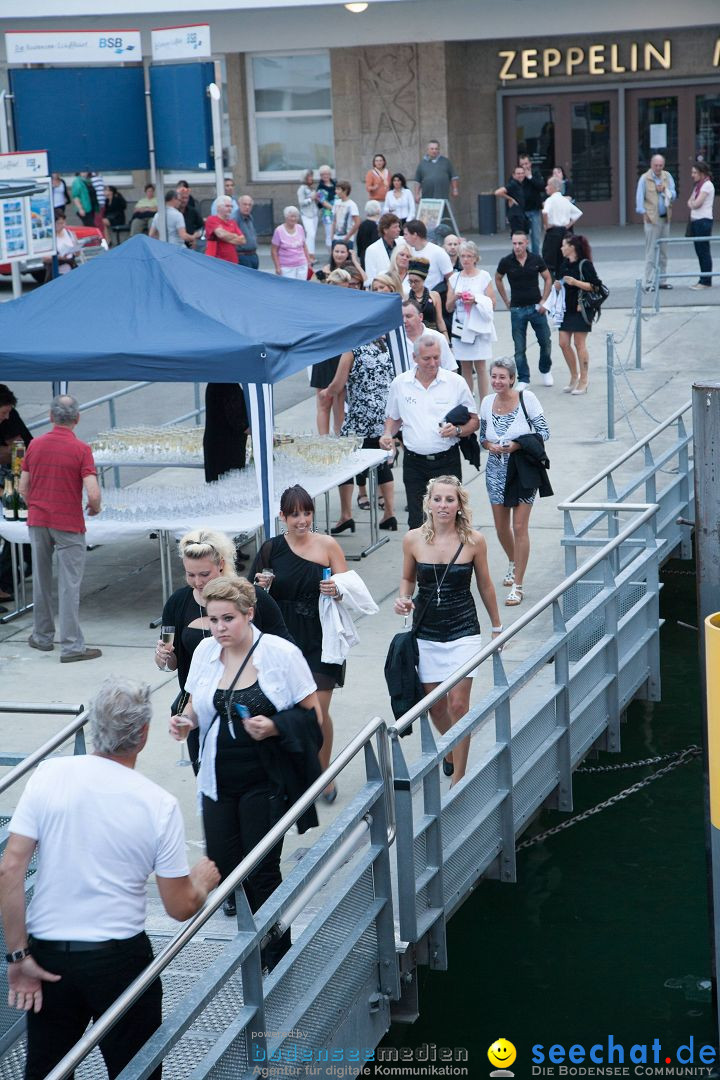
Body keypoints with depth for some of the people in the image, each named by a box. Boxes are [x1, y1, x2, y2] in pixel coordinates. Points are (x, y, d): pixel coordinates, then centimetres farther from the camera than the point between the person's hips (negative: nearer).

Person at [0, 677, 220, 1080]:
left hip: (48, 957, 2)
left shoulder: (49, 775, -7)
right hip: (120, 959, -2)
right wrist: (203, 882, 18)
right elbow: (180, 908, -5)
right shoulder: (160, 805, -10)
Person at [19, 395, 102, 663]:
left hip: (37, 522, 4)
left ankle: (42, 636, 26)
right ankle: (71, 646, -2)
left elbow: (23, 489, 4)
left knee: (41, 580, 16)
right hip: (69, 525, -4)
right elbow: (93, 494, -20)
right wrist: (95, 509, 2)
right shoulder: (81, 449, -13)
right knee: (69, 585, -2)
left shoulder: (35, 445, 0)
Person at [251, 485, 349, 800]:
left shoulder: (327, 545, -3)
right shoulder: (272, 549, 3)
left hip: (321, 638, -2)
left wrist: (337, 591, -21)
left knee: (319, 711, -5)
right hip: (286, 638, 2)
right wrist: (263, 587, -10)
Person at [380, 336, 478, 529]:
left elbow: (474, 421, 5)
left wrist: (457, 430, -14)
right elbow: (393, 418, 19)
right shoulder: (399, 383, 4)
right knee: (416, 523, 1)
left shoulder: (456, 382, -1)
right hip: (414, 463, 2)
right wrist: (388, 434, -1)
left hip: (447, 461, -2)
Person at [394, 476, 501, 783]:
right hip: (426, 633, 2)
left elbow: (485, 585, 5)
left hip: (463, 632, -2)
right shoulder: (413, 540, -5)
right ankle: (451, 748, 43)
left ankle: (458, 778, 4)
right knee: (434, 704, 11)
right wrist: (403, 600, -9)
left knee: (458, 704, -7)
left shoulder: (474, 541, -8)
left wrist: (496, 626, 14)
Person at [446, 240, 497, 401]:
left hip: (479, 326, -3)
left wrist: (476, 300, -15)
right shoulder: (454, 278, 10)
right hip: (460, 326, 3)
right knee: (465, 367, 4)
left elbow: (492, 303, 0)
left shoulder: (484, 276, 2)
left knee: (480, 366, -5)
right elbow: (449, 308, 11)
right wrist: (455, 298, -8)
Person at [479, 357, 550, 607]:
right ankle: (513, 563, 45)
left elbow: (543, 432, -9)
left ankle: (518, 586, 0)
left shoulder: (526, 398, -12)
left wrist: (517, 445, -20)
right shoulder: (487, 402, 1)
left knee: (519, 527, -7)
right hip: (496, 470, 4)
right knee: (501, 526, 13)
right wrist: (490, 446, -10)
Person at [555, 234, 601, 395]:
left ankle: (583, 382, 6)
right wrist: (558, 285, 3)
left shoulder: (584, 264, -11)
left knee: (579, 344, -2)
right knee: (564, 344, 6)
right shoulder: (564, 264, 11)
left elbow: (594, 286, -15)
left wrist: (575, 282, -22)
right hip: (566, 308, 7)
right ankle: (574, 377, 21)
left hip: (580, 309, -7)